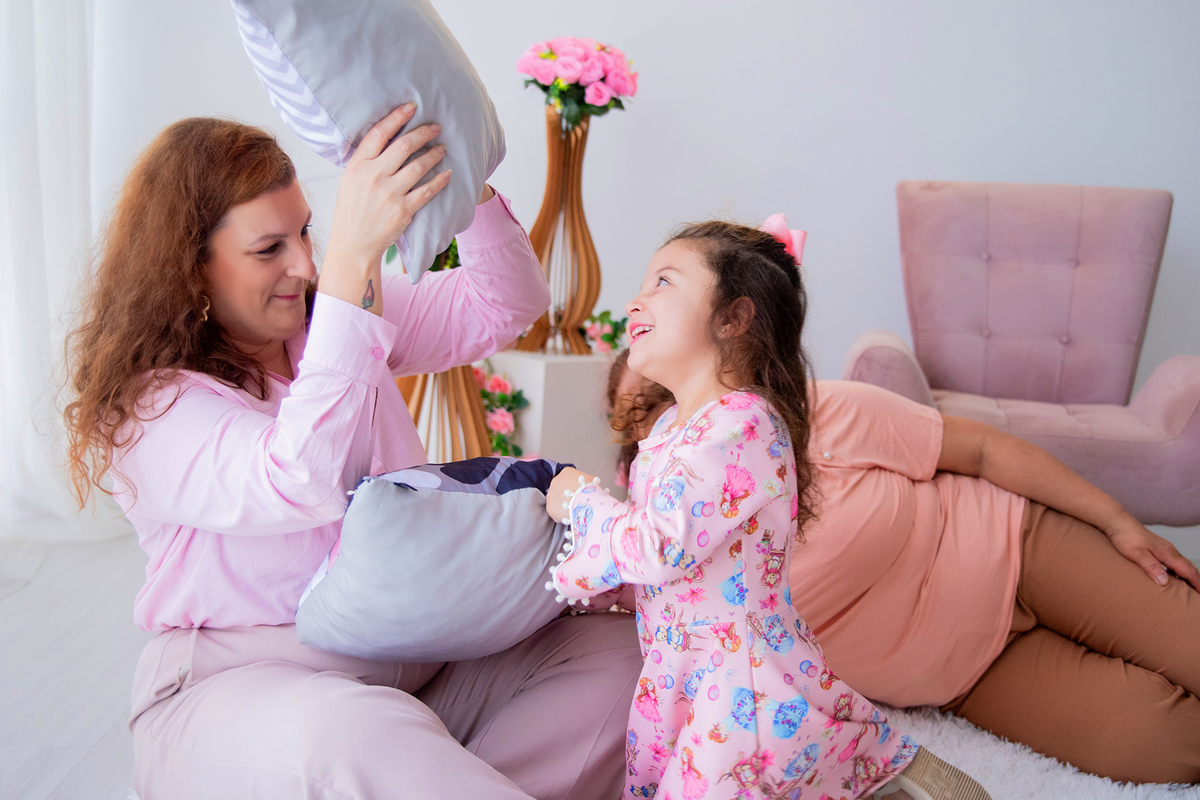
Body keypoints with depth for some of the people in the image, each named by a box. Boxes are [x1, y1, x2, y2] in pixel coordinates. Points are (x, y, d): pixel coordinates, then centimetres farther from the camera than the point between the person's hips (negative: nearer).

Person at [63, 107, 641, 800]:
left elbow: (506, 305, 8)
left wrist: (463, 180, -12)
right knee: (353, 735, -41)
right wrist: (354, 255, -36)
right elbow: (302, 487, -30)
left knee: (615, 651, -13)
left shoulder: (332, 320, 9)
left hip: (410, 657, 7)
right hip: (240, 683, -6)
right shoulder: (144, 410, -11)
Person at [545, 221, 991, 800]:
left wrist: (580, 501, -13)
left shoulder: (741, 426, -22)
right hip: (680, 672, 9)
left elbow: (662, 547, -27)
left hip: (743, 682, -9)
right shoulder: (671, 426, 10)